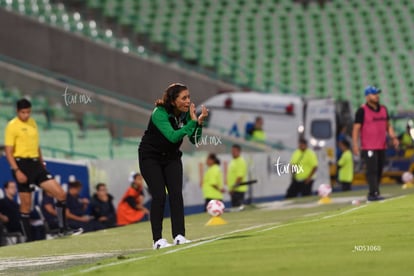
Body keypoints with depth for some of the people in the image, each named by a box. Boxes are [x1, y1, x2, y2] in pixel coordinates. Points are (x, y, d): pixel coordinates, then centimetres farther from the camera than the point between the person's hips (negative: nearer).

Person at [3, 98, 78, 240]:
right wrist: (17, 171, -18)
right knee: (26, 204, -2)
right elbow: (8, 152, -10)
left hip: (36, 165, 7)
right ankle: (28, 238, 6)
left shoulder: (32, 122, 14)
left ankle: (63, 229, 4)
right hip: (22, 165, -7)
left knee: (61, 194, -3)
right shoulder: (12, 126, -7)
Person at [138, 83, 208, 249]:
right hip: (150, 157, -5)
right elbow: (173, 136, -39)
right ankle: (158, 240, -10)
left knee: (176, 193, -9)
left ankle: (179, 236, -9)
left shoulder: (186, 112, -10)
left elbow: (194, 140, -10)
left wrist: (199, 123, -26)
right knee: (159, 195, -13)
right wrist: (192, 122, -38)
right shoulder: (159, 113, -28)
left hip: (171, 157, 5)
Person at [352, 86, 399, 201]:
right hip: (368, 147, -7)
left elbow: (388, 125, 20)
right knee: (372, 170, -14)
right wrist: (355, 145, -17)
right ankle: (373, 193, -19)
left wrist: (393, 137, 4)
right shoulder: (362, 110, -7)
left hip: (381, 146, 7)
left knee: (379, 170, 8)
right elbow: (356, 128, -8)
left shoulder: (383, 109, 13)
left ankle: (372, 194, 16)